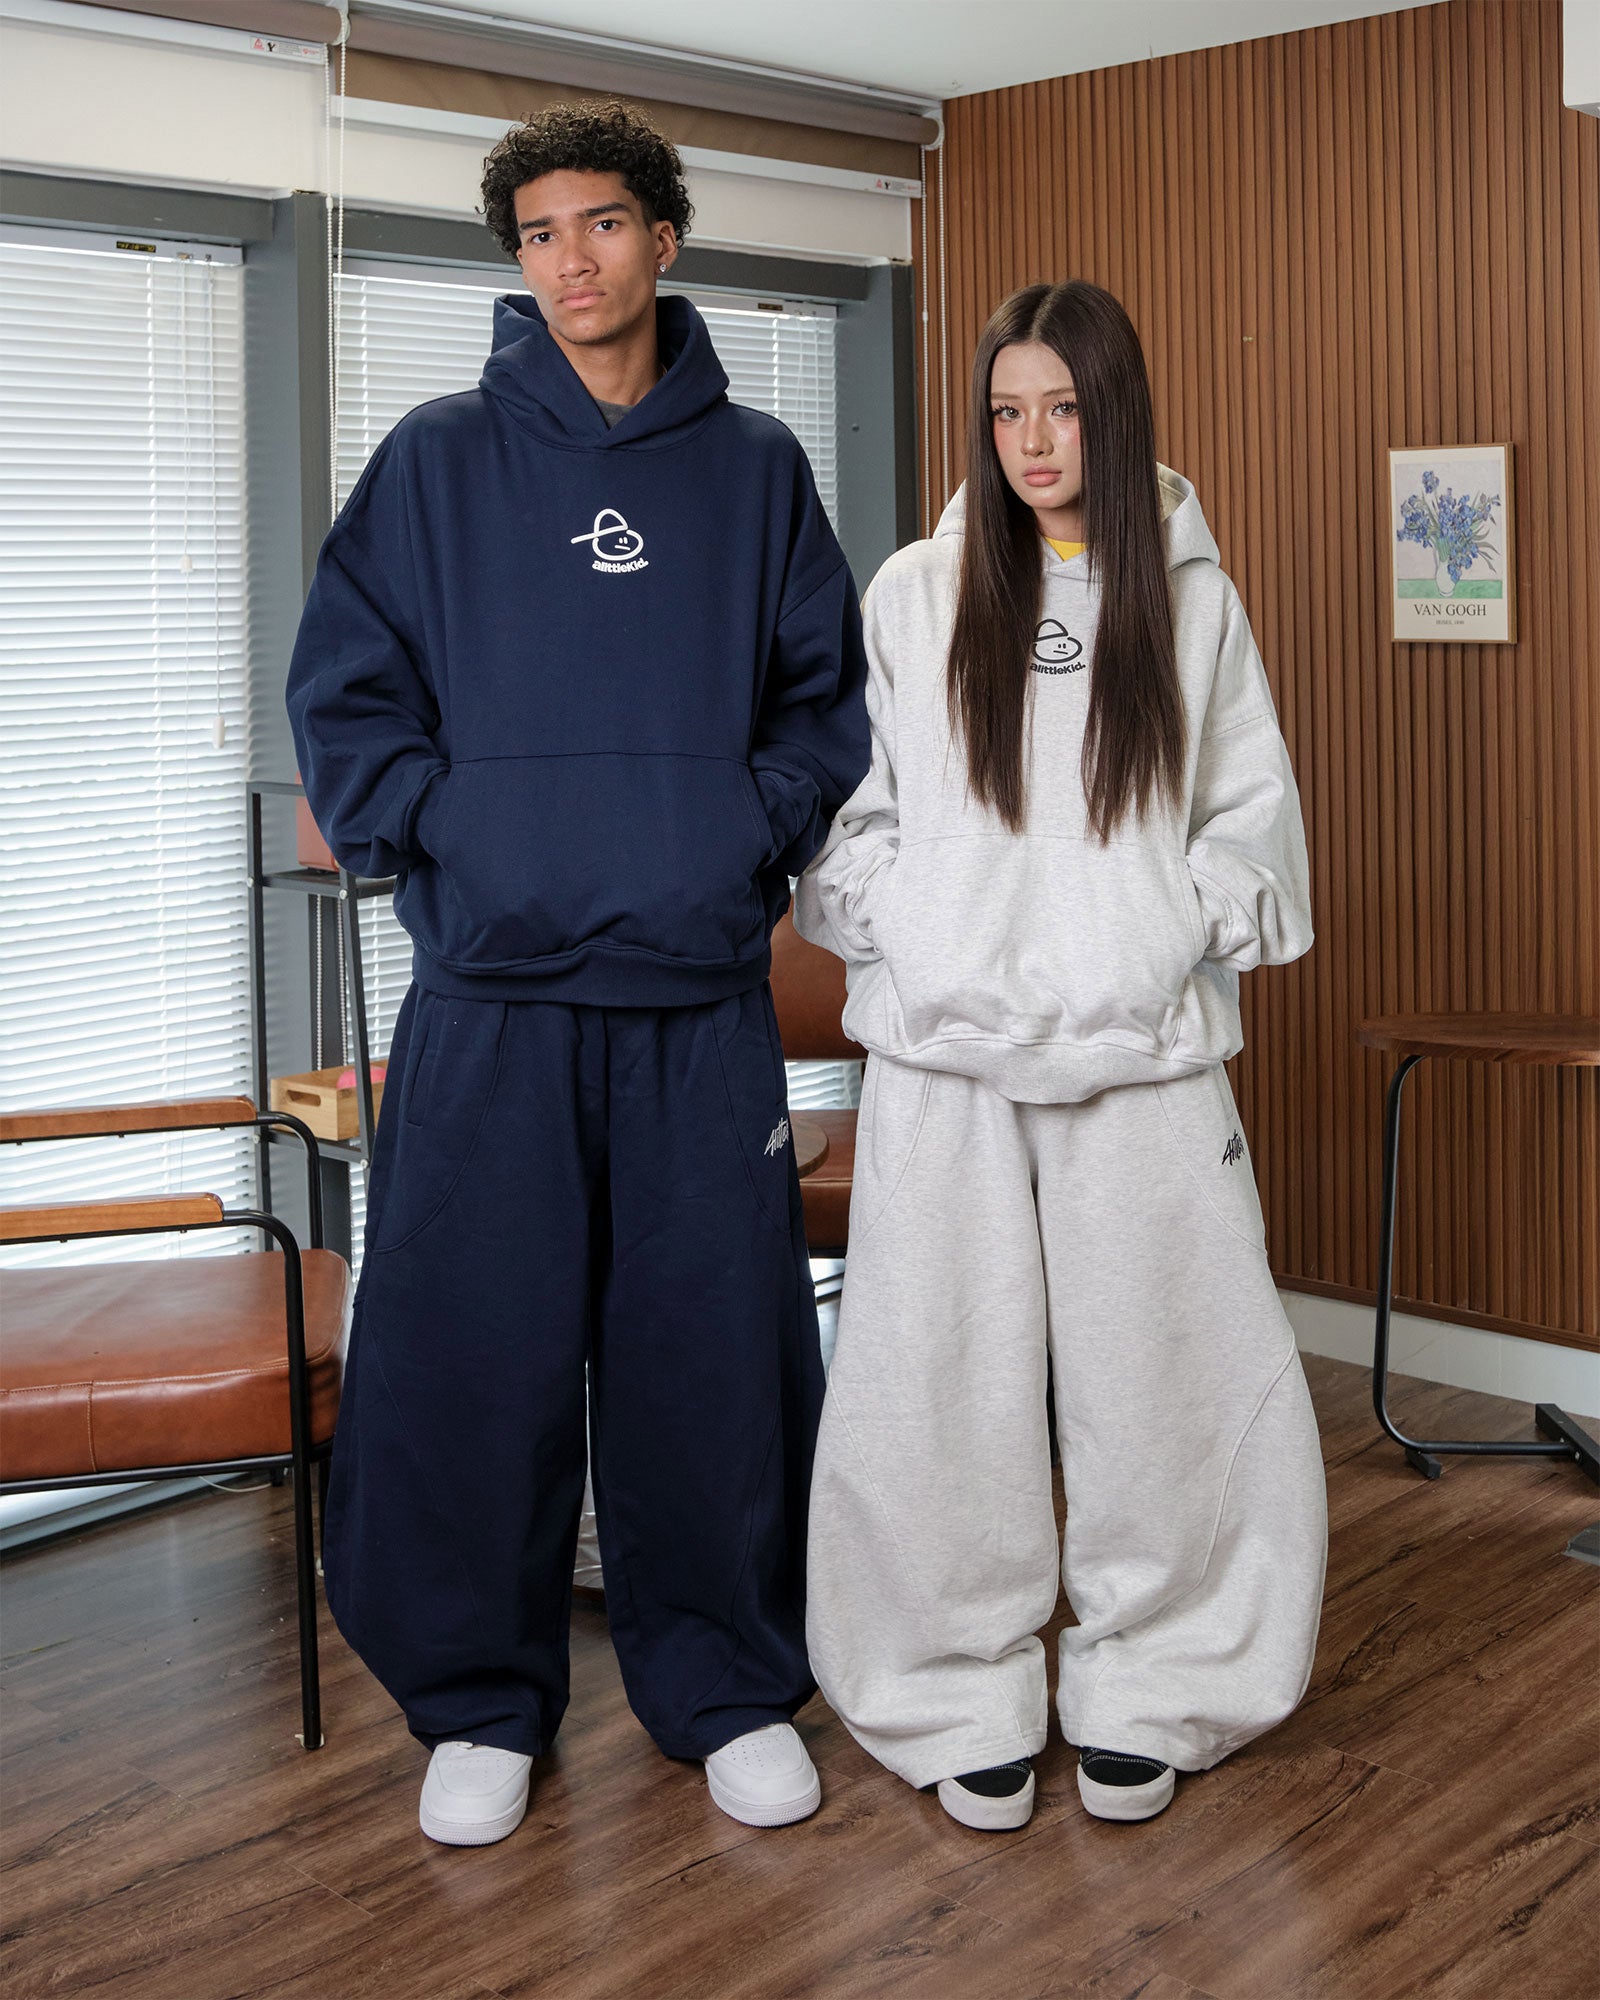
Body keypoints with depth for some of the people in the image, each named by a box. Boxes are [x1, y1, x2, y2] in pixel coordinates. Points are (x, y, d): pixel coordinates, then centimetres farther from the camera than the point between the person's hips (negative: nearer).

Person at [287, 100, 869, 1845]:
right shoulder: (438, 462, 6)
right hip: (490, 996, -1)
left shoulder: (754, 469, 11)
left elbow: (830, 696, 13)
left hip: (703, 995, 1)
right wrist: (435, 833, -8)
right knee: (469, 1361, 3)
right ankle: (479, 1701, 21)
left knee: (719, 1355, 6)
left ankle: (730, 1685, 23)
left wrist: (764, 830, -1)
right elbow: (341, 692, 4)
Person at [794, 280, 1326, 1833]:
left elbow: (1254, 807, 12)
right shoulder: (914, 595, 6)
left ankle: (1143, 1689, 22)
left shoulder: (1190, 599, 8)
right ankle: (965, 1700, 19)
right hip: (944, 1057, 0)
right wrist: (900, 944, -3)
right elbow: (850, 800, 10)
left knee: (1156, 1370, 3)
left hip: (1139, 1055, 0)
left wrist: (1188, 935, -3)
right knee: (944, 1376, 3)